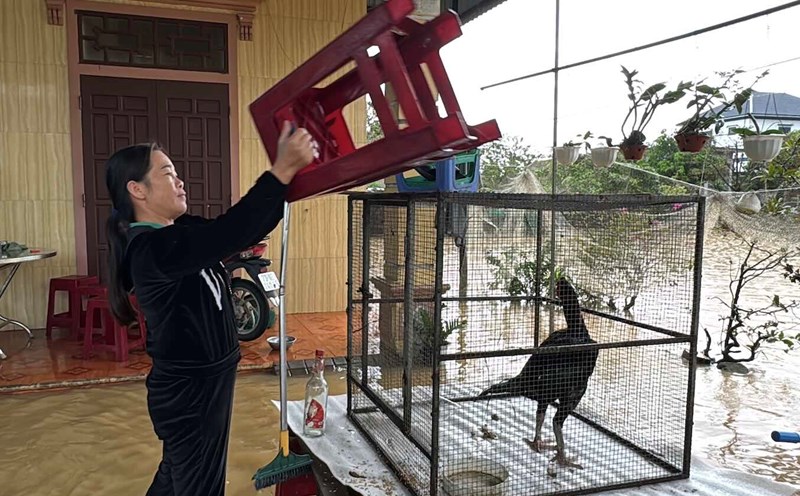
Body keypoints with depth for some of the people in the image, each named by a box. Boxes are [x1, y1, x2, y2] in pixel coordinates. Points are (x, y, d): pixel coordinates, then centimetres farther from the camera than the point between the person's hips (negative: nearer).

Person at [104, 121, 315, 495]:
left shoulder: (180, 231, 3)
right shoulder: (151, 249, -25)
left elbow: (248, 231, 2)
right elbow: (229, 235, -40)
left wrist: (289, 173, -9)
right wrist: (283, 168, -40)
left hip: (201, 382, 9)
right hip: (189, 391, -9)